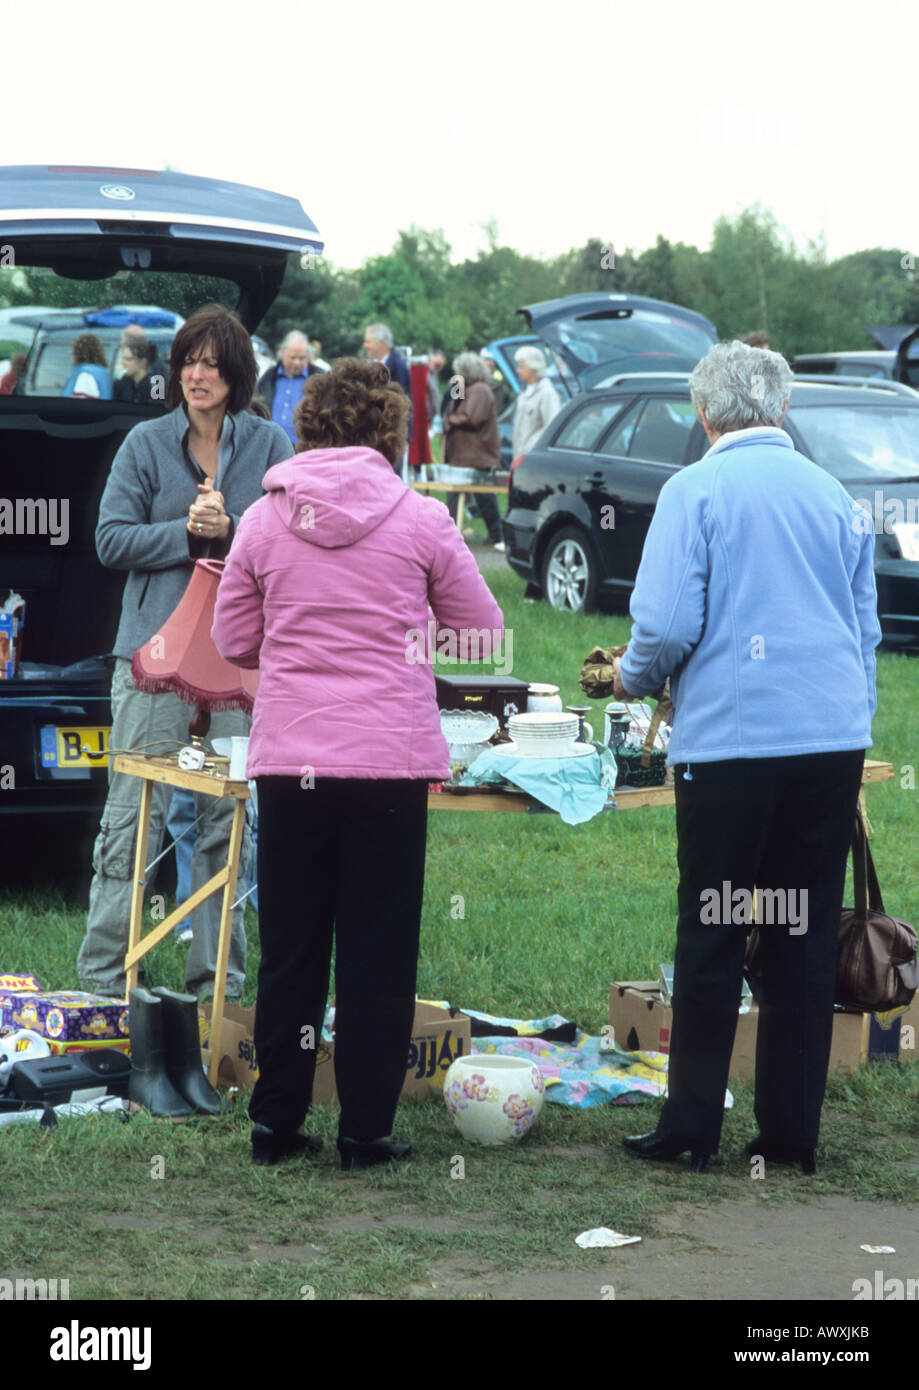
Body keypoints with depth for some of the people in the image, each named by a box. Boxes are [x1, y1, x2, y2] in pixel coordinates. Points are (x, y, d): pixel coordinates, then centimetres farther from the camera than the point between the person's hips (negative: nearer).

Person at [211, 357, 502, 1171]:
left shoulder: (265, 519, 2)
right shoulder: (420, 519, -4)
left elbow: (233, 639, 9)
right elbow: (484, 630, 5)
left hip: (288, 758, 2)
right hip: (390, 759, -2)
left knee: (290, 945, 12)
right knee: (378, 951, 6)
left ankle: (276, 1124, 16)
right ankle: (366, 1130, 7)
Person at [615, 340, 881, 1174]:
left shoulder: (695, 491, -5)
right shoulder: (836, 497, 9)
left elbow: (667, 626, -10)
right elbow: (865, 629, 15)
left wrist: (633, 679, 10)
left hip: (728, 738, -4)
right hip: (833, 738, 4)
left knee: (712, 939, 4)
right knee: (807, 938, 8)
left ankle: (692, 1127, 8)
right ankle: (792, 1131, 10)